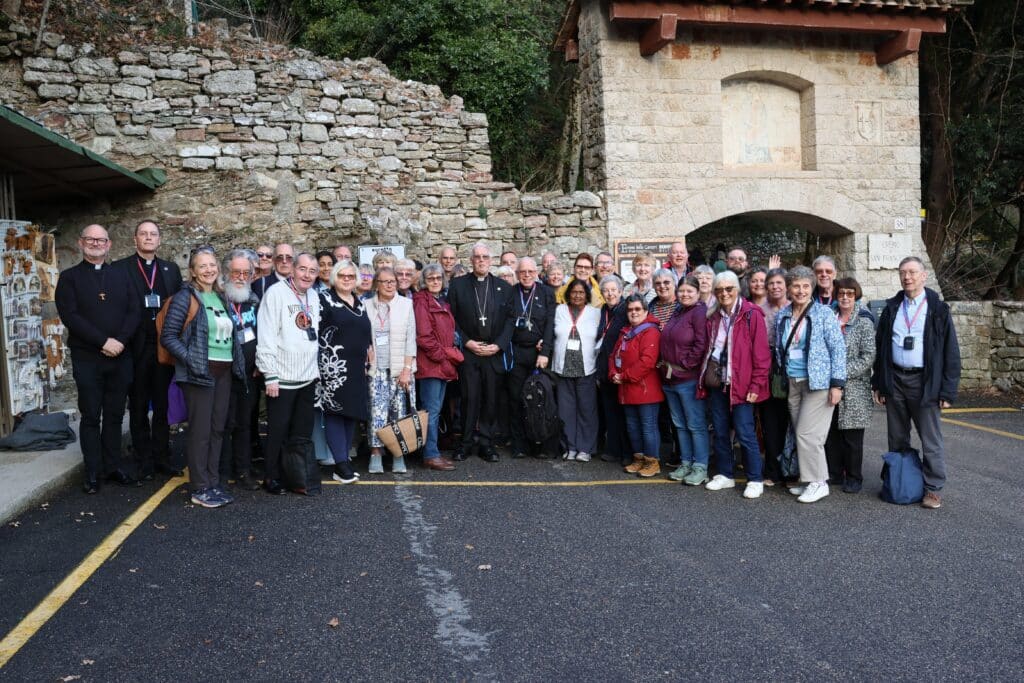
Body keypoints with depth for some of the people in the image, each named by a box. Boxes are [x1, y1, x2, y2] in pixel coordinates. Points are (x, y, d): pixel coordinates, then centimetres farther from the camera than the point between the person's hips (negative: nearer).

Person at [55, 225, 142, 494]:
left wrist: (120, 340, -13)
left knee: (115, 415, 8)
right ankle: (93, 473, 10)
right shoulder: (70, 277, 3)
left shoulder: (121, 275, 11)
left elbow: (135, 310, 2)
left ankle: (114, 467, 17)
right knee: (91, 416, 3)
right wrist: (103, 341, -17)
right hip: (87, 358, -2)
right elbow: (69, 316, -9)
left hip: (120, 356, 3)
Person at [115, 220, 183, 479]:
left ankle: (162, 457, 19)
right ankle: (144, 460, 17)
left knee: (162, 405, 9)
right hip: (136, 348, -2)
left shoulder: (171, 269, 10)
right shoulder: (121, 268, 1)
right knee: (138, 407, 8)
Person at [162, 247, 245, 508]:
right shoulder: (185, 297, -6)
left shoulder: (221, 297, 15)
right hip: (199, 372, -7)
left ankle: (213, 483, 20)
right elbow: (168, 336, -9)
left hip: (224, 371, 7)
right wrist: (190, 359, -17)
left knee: (217, 429, 10)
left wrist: (237, 362, 10)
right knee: (201, 430, -3)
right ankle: (200, 489, 6)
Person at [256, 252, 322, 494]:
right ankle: (272, 478, 18)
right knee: (278, 431, 4)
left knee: (302, 432, 11)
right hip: (282, 378, -6)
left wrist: (316, 368, 13)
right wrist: (270, 376, -15)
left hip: (307, 378, 6)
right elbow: (266, 337, -13)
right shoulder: (276, 293, -9)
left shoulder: (314, 296, 11)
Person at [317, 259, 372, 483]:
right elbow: (314, 329, -7)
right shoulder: (324, 299, -2)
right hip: (333, 365, -6)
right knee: (335, 410, -7)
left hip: (357, 366, 6)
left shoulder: (360, 302, 17)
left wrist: (369, 352, 14)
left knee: (352, 412, 7)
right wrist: (321, 361, -12)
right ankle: (341, 464, -6)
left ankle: (344, 459, 16)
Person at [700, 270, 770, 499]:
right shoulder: (713, 317, 10)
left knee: (745, 433, -4)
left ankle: (755, 480, 8)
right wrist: (705, 377, 8)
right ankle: (725, 475, 25)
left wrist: (756, 385, -14)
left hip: (741, 384, -6)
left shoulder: (751, 315, -8)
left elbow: (761, 353, -11)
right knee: (719, 431, 12)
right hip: (716, 383, 6)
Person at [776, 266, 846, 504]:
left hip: (818, 383, -5)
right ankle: (808, 480, 20)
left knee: (807, 434, -8)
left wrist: (836, 384, -13)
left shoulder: (823, 313, -7)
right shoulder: (782, 316, 8)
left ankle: (818, 482, 5)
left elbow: (838, 348, -8)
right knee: (800, 434, 8)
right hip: (792, 383, 6)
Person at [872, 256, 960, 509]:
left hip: (924, 382, -4)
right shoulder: (891, 308, 9)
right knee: (897, 439, 13)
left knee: (930, 440, 1)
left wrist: (948, 390, -8)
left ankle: (933, 489, 12)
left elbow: (951, 352, -3)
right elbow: (879, 346, 11)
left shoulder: (938, 309, -1)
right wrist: (878, 383, 6)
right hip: (894, 381, 4)